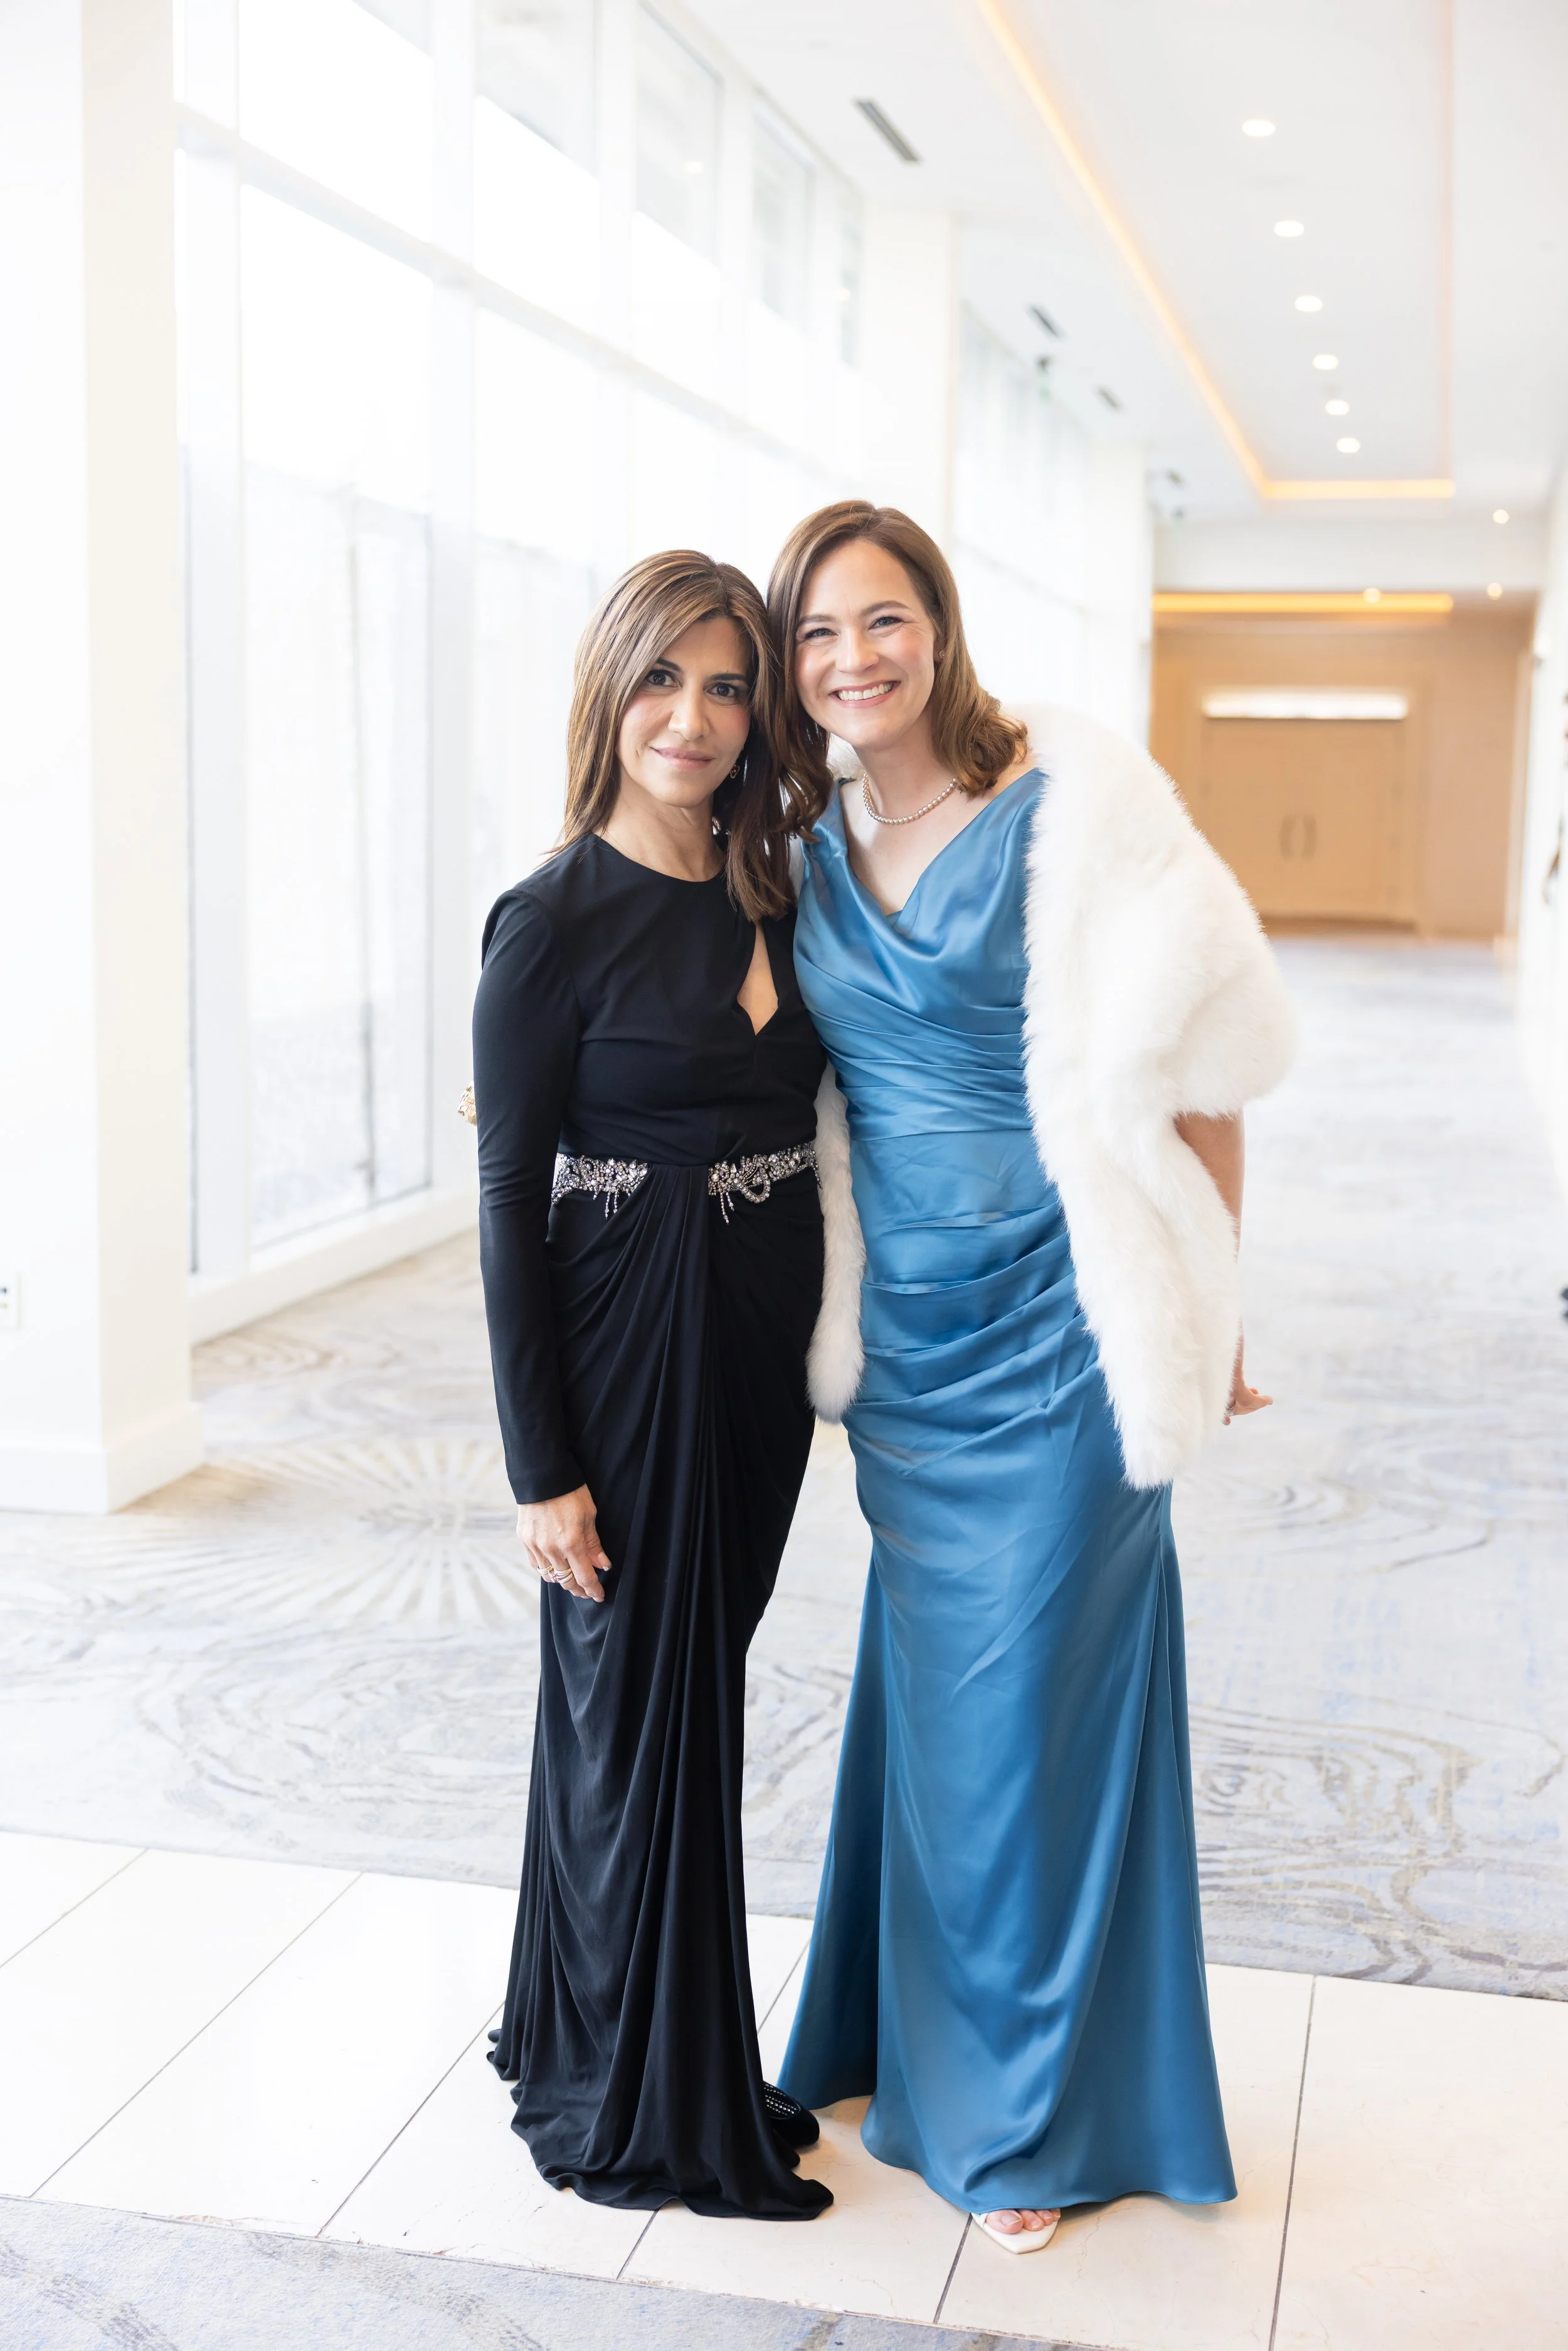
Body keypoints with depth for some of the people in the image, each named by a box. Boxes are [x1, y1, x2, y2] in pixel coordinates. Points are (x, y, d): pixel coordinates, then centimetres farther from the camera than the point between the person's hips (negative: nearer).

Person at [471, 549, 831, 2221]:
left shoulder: (769, 898, 7)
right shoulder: (554, 922, -12)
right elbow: (509, 1206, -12)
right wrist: (542, 1468, -13)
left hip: (761, 1354, 6)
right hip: (627, 1352, -6)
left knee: (689, 1692, 17)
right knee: (642, 1715, 5)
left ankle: (641, 2051, 37)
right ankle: (646, 2112, 24)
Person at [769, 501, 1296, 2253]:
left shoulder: (1071, 811, -12)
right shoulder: (808, 848, 5)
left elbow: (1196, 1077, -9)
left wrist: (1208, 1318, -6)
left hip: (1051, 1327, -5)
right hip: (905, 1333, 5)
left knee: (1039, 1700, 4)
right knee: (925, 1691, 17)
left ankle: (1036, 2106, 23)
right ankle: (914, 2038, 37)